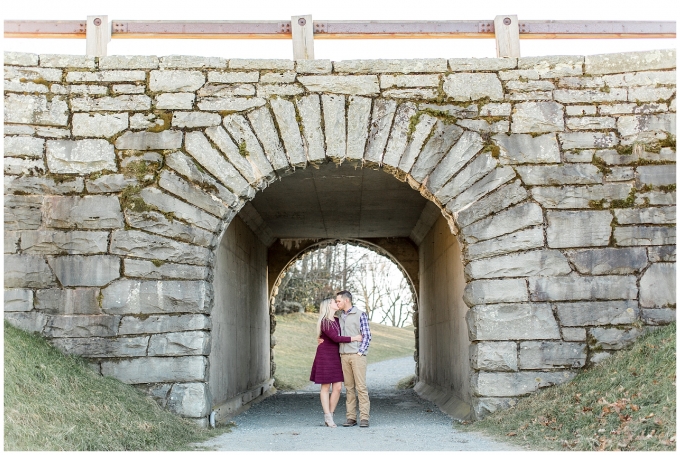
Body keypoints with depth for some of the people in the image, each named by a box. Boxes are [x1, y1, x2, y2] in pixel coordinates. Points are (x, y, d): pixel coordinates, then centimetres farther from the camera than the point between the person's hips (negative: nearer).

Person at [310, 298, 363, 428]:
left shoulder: (337, 320, 10)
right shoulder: (324, 322, -14)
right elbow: (336, 338, -20)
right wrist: (354, 338, -15)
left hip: (336, 356, 7)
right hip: (325, 356, -7)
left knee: (338, 387, 1)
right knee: (326, 387, 1)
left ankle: (329, 415, 11)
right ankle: (328, 417, 6)